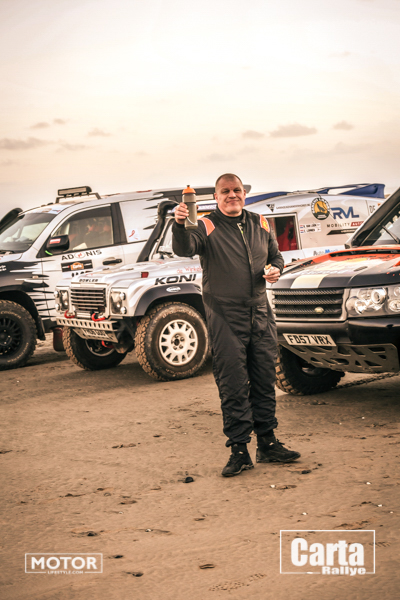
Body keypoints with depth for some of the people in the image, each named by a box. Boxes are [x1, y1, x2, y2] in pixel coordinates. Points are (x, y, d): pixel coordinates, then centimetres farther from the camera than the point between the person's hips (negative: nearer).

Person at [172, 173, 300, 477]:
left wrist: (277, 269, 2)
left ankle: (267, 443, 22)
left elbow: (276, 255, 25)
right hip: (225, 318, -5)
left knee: (265, 380, 11)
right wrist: (180, 225, -45)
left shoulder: (260, 224, 13)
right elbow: (184, 249, -24)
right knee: (233, 386, -3)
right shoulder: (207, 227, -5)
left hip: (260, 313, 5)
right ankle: (239, 450, 5)